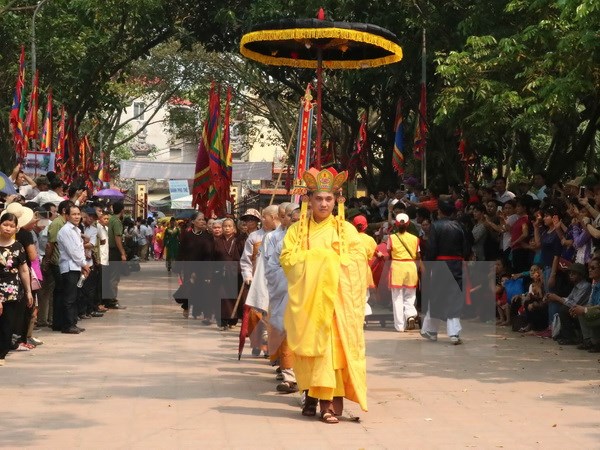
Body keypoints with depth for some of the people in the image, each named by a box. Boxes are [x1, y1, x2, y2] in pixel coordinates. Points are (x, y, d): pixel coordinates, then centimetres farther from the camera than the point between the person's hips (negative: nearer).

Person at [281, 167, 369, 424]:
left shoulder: (346, 229, 7)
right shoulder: (297, 230, 11)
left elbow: (358, 259, -2)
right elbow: (287, 258, 0)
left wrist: (328, 260, -8)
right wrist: (319, 258, -7)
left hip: (334, 299, -2)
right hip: (305, 299, 2)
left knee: (331, 346, -10)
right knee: (307, 346, -1)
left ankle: (330, 402, -12)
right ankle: (311, 396, 8)